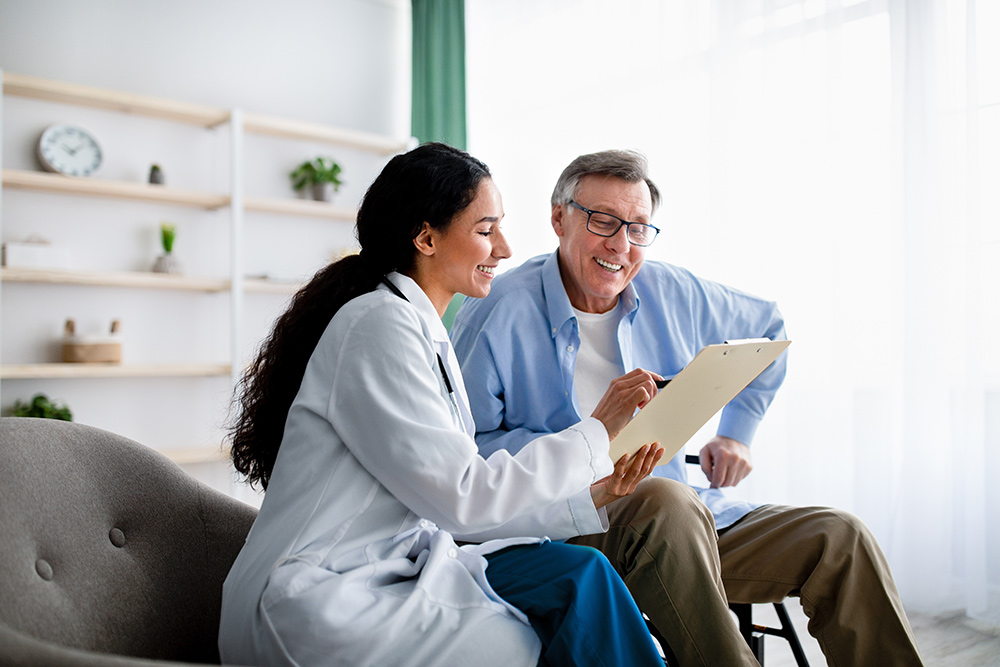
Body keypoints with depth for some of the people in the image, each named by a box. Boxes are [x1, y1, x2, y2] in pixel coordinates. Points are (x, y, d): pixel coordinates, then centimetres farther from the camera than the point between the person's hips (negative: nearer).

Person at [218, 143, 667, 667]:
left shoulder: (427, 336, 13)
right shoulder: (380, 324, -15)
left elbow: (455, 510, 9)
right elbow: (462, 496, -20)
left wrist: (588, 497, 1)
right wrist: (595, 432, -12)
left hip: (388, 570, 8)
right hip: (317, 607, -8)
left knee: (579, 573, -9)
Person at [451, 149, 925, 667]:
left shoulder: (674, 294, 8)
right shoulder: (497, 312, -7)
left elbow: (767, 328, 25)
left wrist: (737, 433, 16)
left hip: (688, 525, 5)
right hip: (565, 525, -5)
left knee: (840, 539, -11)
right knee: (666, 499, -37)